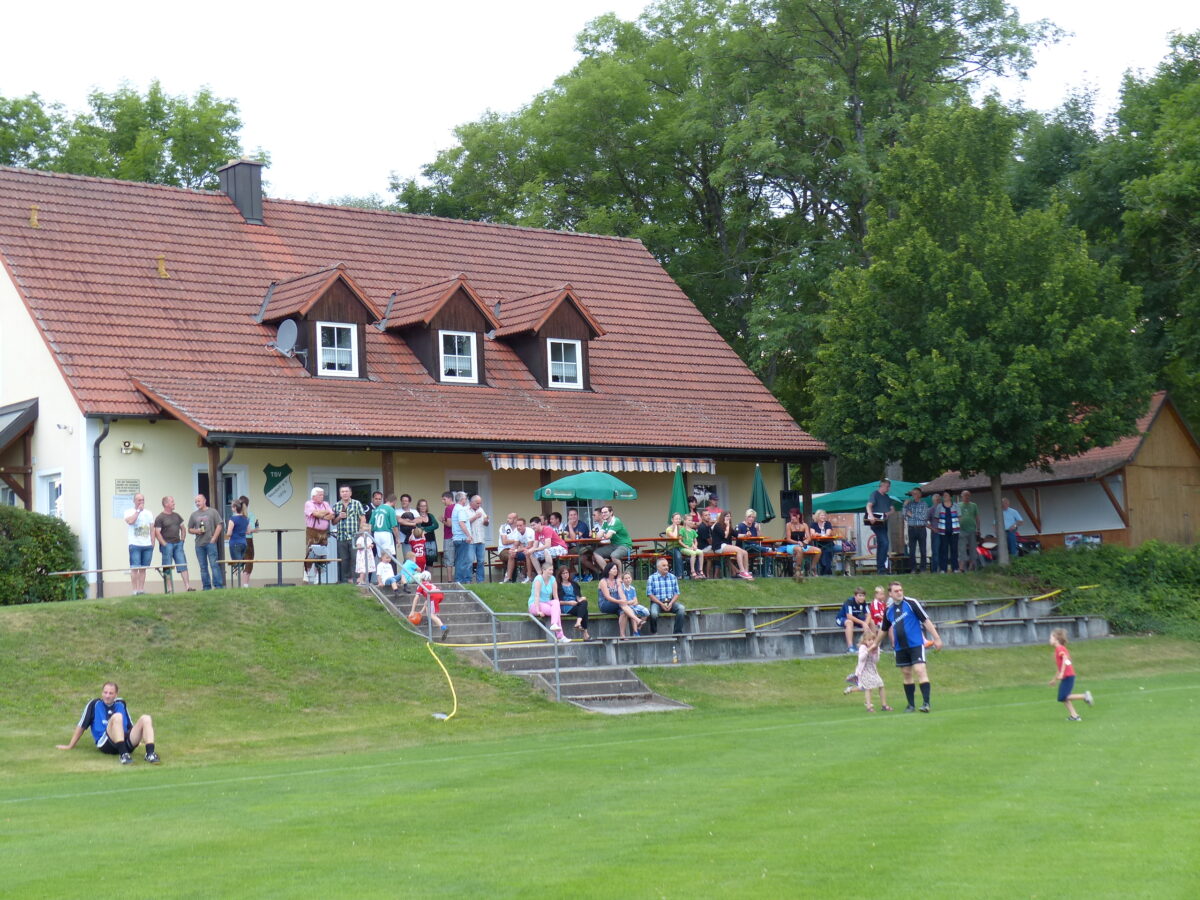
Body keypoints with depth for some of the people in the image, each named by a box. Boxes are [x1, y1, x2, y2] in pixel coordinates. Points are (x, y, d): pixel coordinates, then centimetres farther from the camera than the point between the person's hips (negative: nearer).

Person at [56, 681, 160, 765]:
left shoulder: (121, 704, 20)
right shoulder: (94, 704, 11)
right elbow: (81, 726, 14)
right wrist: (70, 746, 16)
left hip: (126, 744, 4)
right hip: (105, 745, -4)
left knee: (146, 719, -19)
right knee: (117, 716, -30)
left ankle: (150, 754, -38)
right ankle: (123, 754, -43)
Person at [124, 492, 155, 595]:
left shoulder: (148, 513, 17)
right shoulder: (129, 512, 4)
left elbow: (152, 529, 16)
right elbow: (130, 521, -18)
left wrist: (153, 543, 8)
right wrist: (138, 511, -9)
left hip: (147, 545, 4)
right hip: (135, 544, -4)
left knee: (143, 569, 5)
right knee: (135, 568, -9)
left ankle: (141, 589, 7)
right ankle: (135, 589, -8)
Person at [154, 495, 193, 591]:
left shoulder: (176, 516, 13)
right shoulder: (160, 518, -6)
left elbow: (182, 528, 21)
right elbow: (157, 533, -11)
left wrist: (182, 540, 10)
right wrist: (164, 544, -15)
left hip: (178, 544, 6)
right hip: (167, 545, -6)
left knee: (183, 565, 0)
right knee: (167, 568, -1)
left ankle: (187, 586, -2)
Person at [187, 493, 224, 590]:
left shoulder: (213, 512, 3)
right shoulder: (194, 515, 14)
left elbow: (219, 525, -1)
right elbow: (189, 529, 17)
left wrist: (213, 539, -7)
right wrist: (196, 531, -5)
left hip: (210, 543, -4)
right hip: (199, 545, 4)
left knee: (214, 565, -8)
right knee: (203, 567, 5)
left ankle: (218, 586, -7)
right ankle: (206, 587, 9)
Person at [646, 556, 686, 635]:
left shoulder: (673, 577, 13)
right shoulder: (652, 578, 3)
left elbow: (676, 593, 10)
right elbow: (649, 594, -3)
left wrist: (671, 603, -9)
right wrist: (661, 604, -14)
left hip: (671, 602, 3)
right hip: (657, 602, -3)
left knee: (681, 608, -27)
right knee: (654, 613, -35)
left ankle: (678, 632, -21)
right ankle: (654, 633, -11)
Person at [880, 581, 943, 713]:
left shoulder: (911, 603, -7)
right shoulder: (889, 610, 7)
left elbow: (926, 620, -7)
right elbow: (884, 629, 23)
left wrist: (936, 638, -9)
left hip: (916, 644, -5)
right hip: (900, 647, 5)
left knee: (920, 671, -15)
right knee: (907, 674, 9)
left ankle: (926, 703, -17)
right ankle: (911, 705, 15)